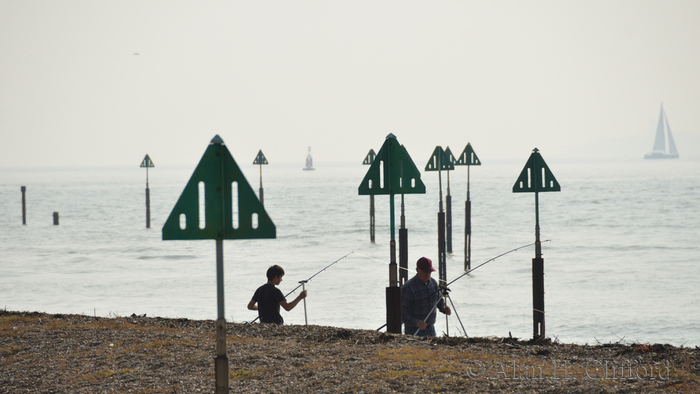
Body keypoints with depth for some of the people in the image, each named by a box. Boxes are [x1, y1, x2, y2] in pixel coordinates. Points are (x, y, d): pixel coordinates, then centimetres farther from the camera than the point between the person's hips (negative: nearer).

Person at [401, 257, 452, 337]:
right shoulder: (408, 287, -14)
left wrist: (444, 308, -1)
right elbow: (402, 311, -16)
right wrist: (416, 322, -30)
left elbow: (439, 300, 22)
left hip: (430, 328, 6)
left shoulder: (433, 283, 6)